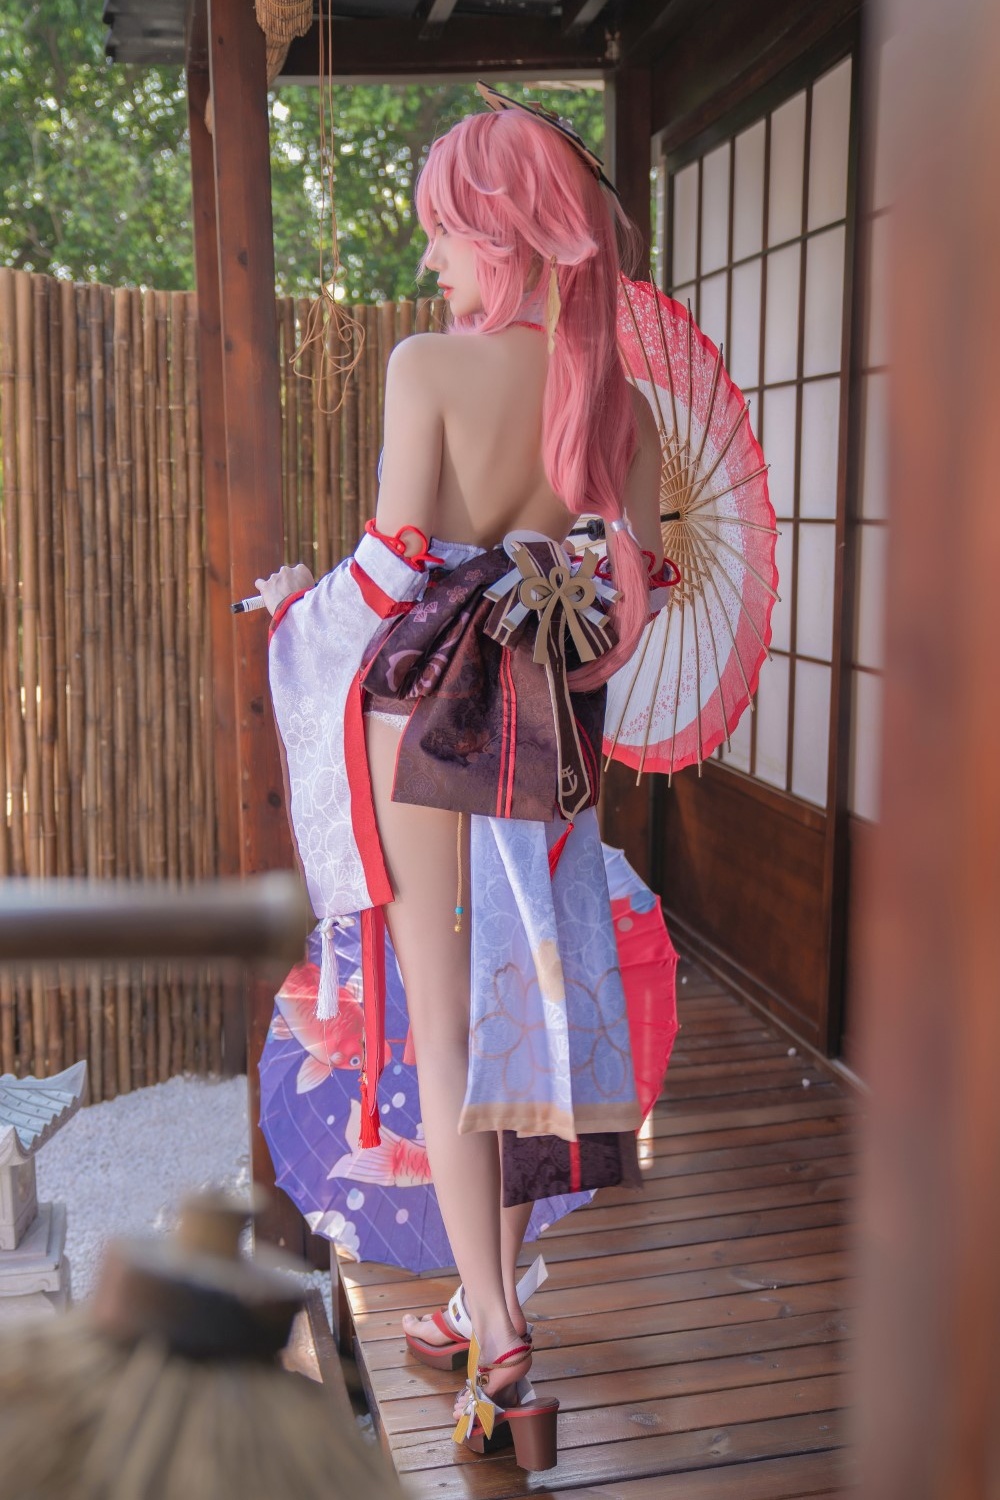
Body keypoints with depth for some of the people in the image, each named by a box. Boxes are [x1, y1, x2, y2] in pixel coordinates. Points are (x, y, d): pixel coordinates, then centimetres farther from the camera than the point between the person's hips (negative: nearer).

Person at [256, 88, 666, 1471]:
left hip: (432, 730, -5)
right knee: (521, 1017, 16)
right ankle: (490, 1307, 32)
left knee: (447, 1040, 3)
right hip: (556, 744, 5)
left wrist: (296, 599, 4)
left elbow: (395, 572, -15)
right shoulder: (624, 402, 2)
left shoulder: (431, 367, -12)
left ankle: (503, 1358, 5)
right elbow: (636, 596, 4)